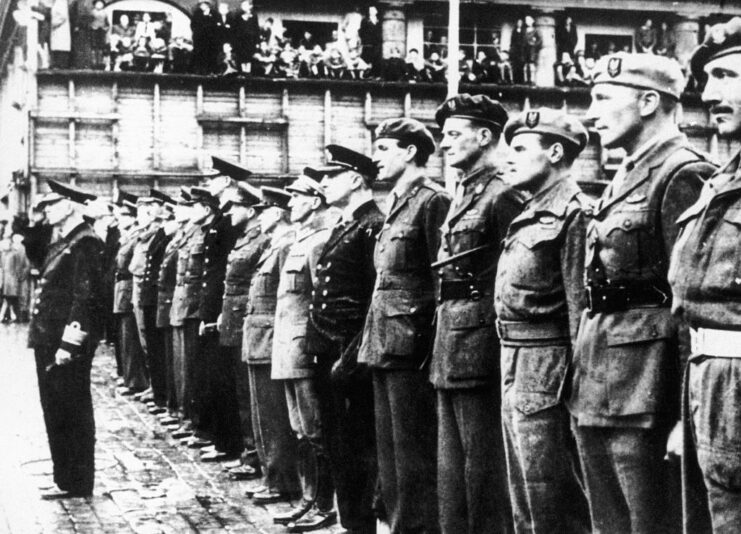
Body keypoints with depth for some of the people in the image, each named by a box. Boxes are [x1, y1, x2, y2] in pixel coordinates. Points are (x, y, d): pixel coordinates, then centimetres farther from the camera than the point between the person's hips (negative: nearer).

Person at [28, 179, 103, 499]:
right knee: (55, 413, 14)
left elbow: (85, 297, -20)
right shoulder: (61, 243, 15)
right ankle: (65, 479, 23)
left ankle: (77, 484, 9)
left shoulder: (85, 244, -14)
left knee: (73, 414, 0)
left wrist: (68, 345, -22)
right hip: (49, 341, 9)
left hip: (69, 344, -9)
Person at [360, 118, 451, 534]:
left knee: (414, 453, -4)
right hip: (384, 344, 9)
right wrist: (373, 339, 16)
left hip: (410, 345, -9)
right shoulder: (396, 202, 17)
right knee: (391, 452, 14)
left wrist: (428, 348, -16)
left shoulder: (433, 200, -11)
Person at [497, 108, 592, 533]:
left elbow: (581, 305, -17)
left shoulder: (572, 212, -13)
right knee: (525, 495, 15)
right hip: (517, 369, 10)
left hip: (546, 370, -9)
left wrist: (577, 382, -20)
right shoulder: (530, 215, 16)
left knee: (551, 500, -4)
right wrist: (510, 369, 15)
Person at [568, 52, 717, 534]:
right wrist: (582, 390, 18)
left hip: (644, 392, -9)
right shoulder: (626, 177, 17)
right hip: (597, 393, 9)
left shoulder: (683, 176, -12)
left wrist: (684, 413, -20)